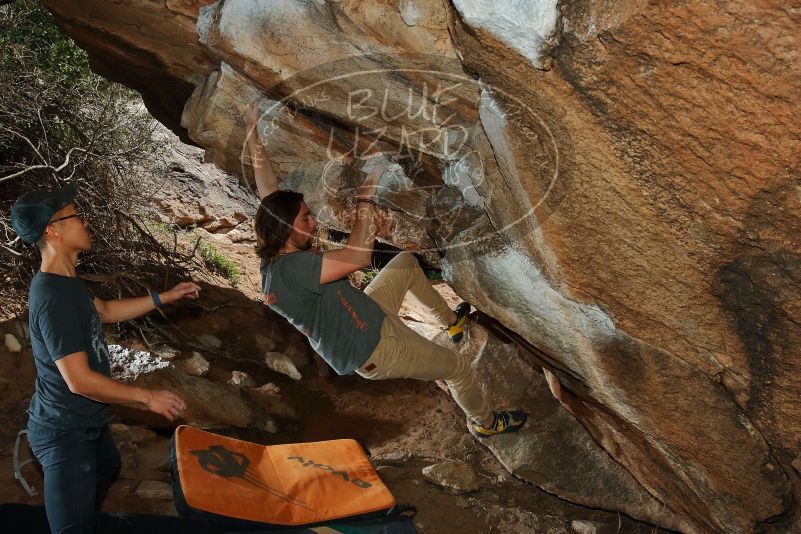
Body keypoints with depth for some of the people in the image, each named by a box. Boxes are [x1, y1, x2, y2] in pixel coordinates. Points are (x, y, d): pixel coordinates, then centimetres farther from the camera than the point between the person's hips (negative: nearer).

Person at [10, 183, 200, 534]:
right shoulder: (53, 298, -30)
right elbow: (79, 380, -31)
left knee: (107, 469, 35)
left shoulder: (64, 282, 2)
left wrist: (165, 297, 16)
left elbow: (106, 311, 20)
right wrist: (149, 398, -22)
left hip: (87, 420, 11)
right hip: (64, 432, -11)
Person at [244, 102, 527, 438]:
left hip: (366, 317, 10)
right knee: (458, 368, 9)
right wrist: (366, 195, -30)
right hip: (376, 350, -9)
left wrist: (252, 131, 4)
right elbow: (360, 256, -40)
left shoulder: (274, 255, -7)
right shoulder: (293, 269, -35)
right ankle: (485, 423, 40)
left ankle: (451, 321, 41)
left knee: (406, 262, 22)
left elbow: (268, 189, 0)